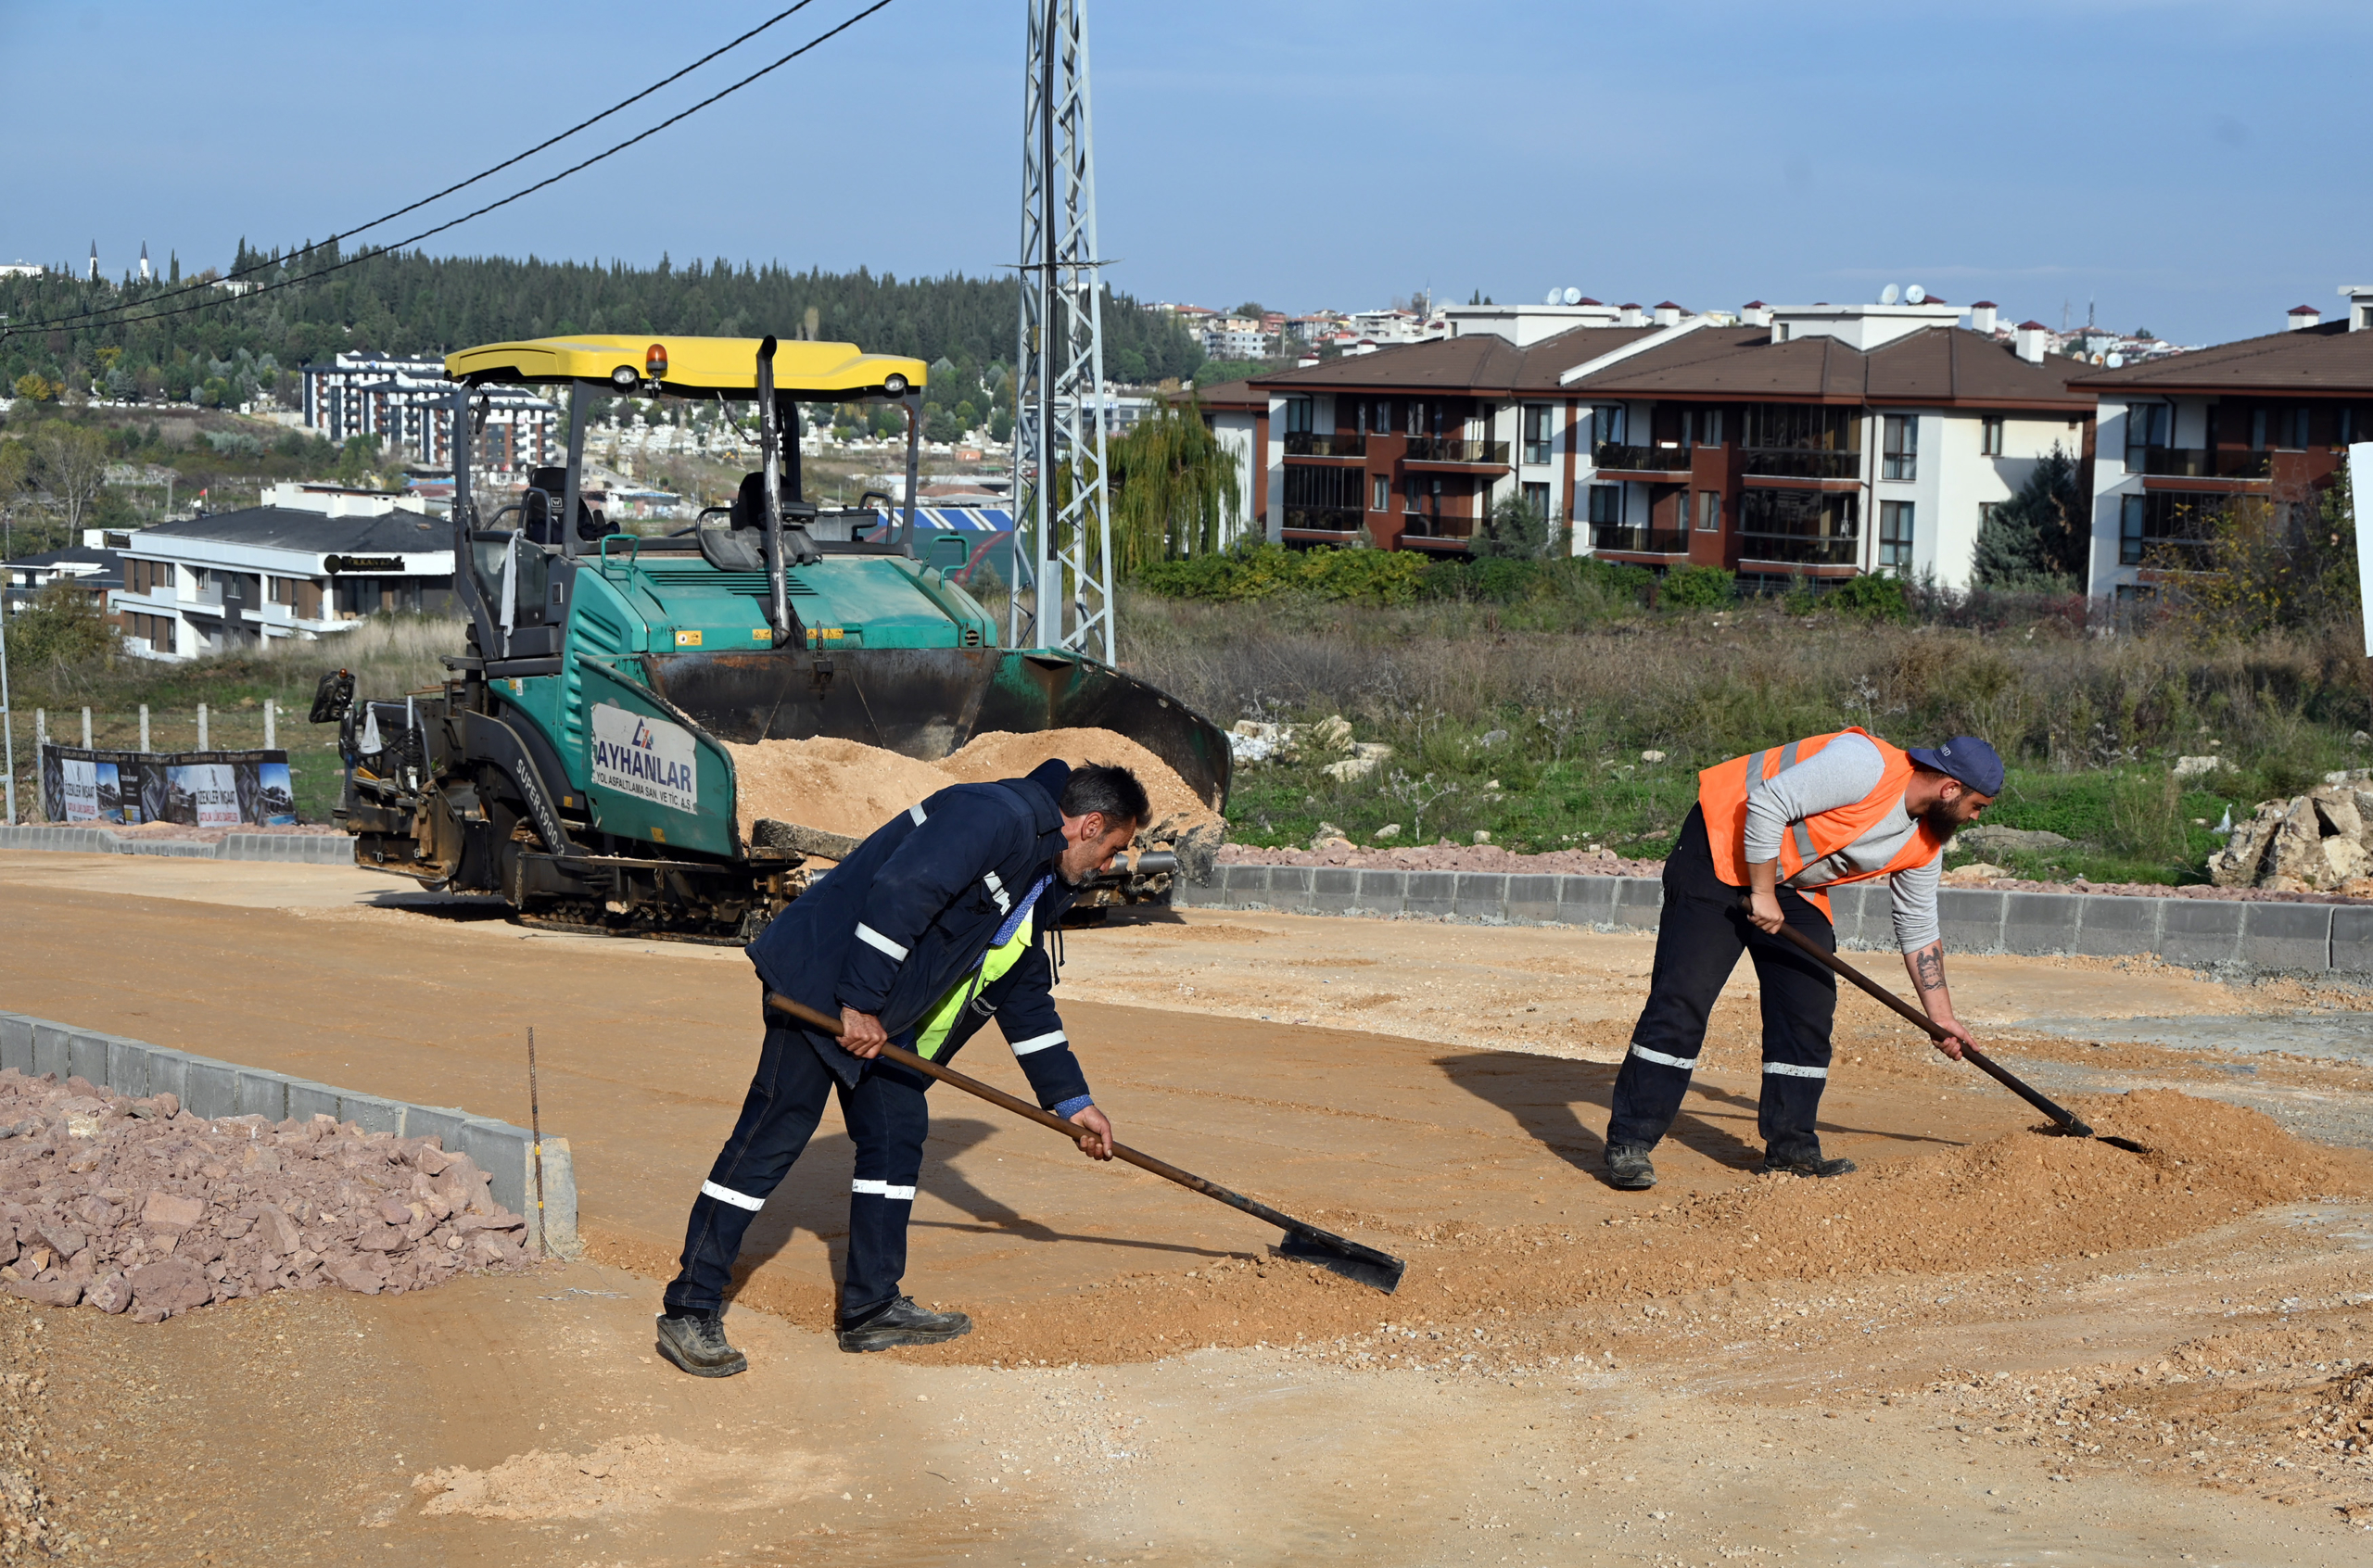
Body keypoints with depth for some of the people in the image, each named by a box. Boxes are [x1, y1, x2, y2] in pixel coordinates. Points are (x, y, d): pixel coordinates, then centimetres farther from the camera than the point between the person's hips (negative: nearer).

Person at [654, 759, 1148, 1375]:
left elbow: (1026, 997, 24)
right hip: (820, 986, -10)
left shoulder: (1040, 885, 16)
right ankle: (689, 1313, -4)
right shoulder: (997, 816, -17)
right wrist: (859, 1003, -25)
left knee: (898, 1135, 9)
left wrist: (1072, 1100, 23)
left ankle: (873, 1309, 18)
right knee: (771, 1140, -8)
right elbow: (898, 891, -27)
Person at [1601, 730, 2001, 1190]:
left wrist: (1941, 1017, 11)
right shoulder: (1864, 766, -26)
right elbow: (1768, 803, -28)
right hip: (1723, 851, -9)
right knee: (1683, 995, -14)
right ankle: (1628, 1144, -14)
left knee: (1809, 1007, 1)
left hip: (1795, 888, 9)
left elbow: (1919, 930, 12)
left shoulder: (1925, 843, 1)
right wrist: (1761, 893, -23)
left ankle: (1790, 1150, 9)